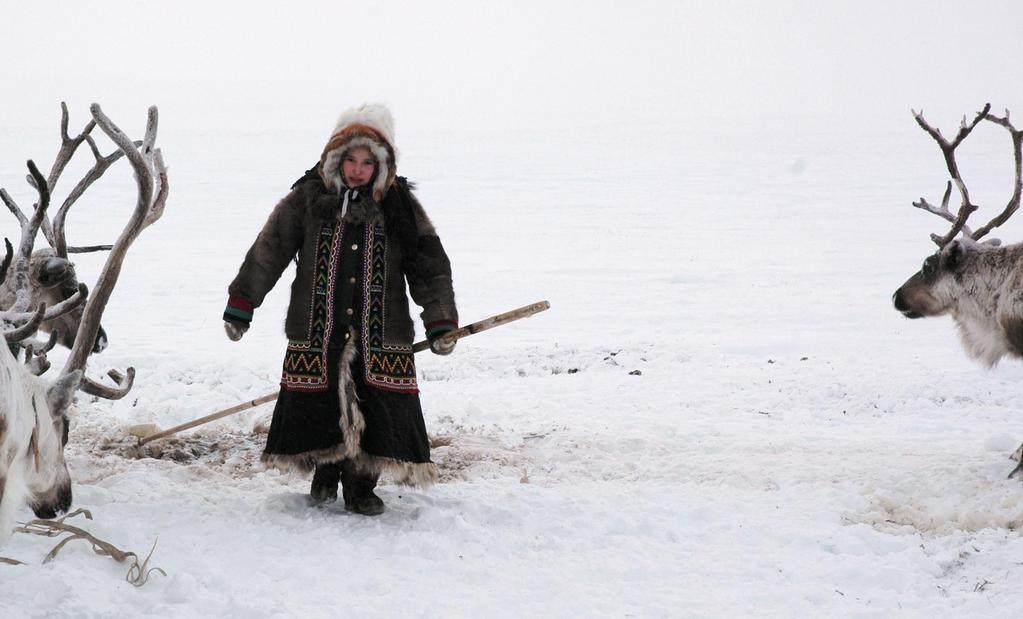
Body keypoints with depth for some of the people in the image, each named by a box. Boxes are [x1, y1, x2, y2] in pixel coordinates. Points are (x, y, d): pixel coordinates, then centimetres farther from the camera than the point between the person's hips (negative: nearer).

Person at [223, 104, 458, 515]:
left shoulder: (399, 206, 4)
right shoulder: (307, 199, 1)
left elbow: (429, 264, 4)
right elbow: (267, 252, 5)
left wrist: (440, 320, -4)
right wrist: (241, 304, 5)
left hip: (379, 333, 0)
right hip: (316, 331, 0)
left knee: (374, 412, -3)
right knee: (319, 406, 5)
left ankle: (360, 485, 13)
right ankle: (325, 472, 30)